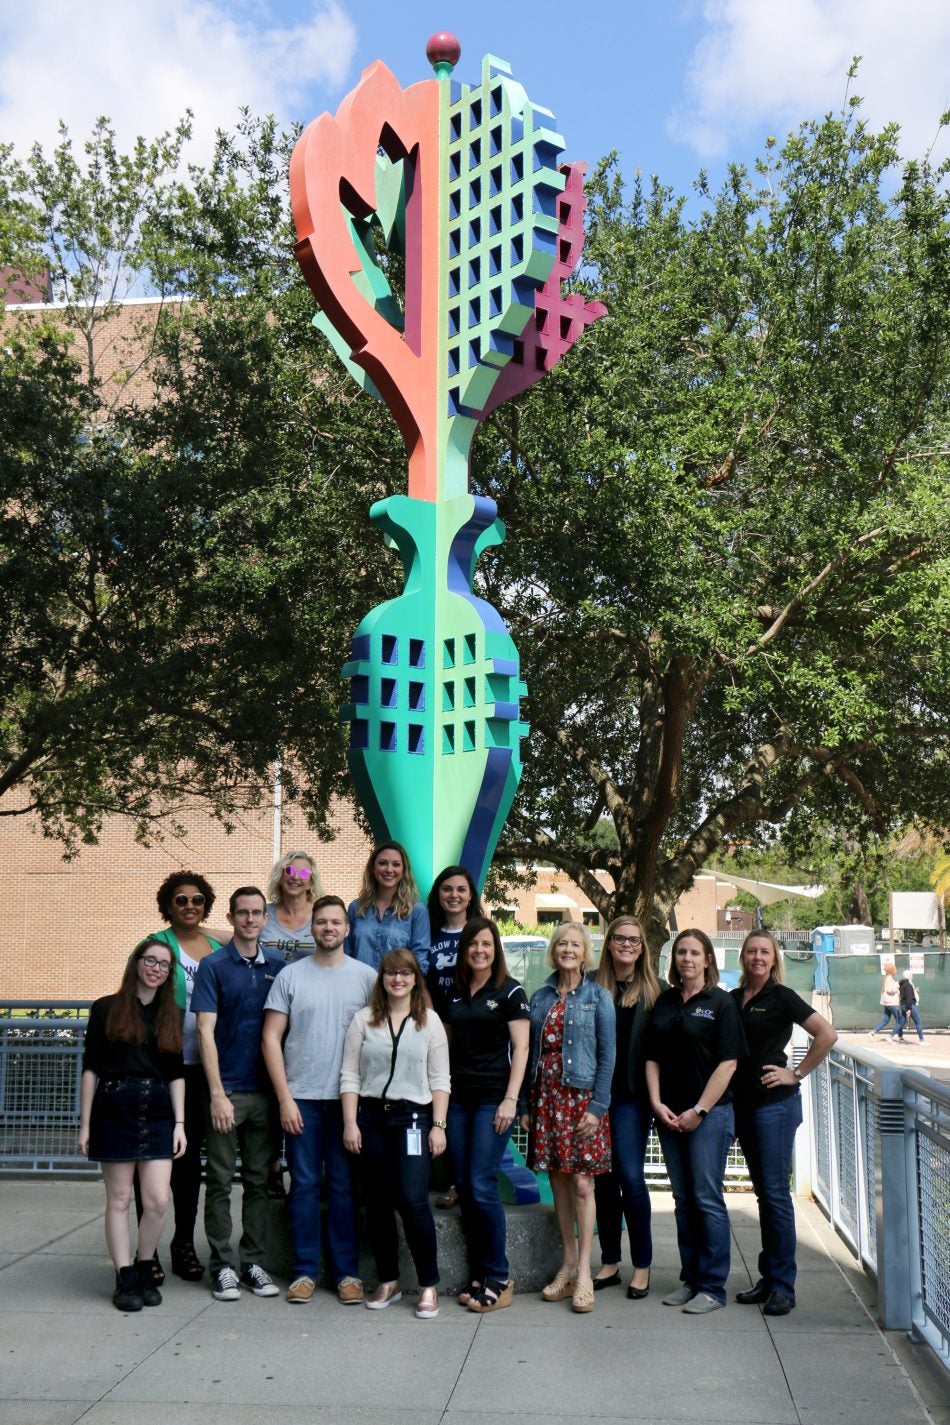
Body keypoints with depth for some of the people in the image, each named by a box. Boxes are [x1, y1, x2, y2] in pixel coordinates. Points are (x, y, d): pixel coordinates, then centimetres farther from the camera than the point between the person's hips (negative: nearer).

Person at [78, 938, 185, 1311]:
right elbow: (90, 1069, 1)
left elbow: (176, 1074, 11)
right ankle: (125, 1278, 13)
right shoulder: (106, 1009, 1)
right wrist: (85, 1123, -3)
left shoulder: (173, 1015, 11)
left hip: (158, 1112, 3)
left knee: (158, 1201, -3)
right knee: (119, 1199, 3)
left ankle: (144, 1271, 17)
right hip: (115, 1109, -3)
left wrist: (180, 1122, 3)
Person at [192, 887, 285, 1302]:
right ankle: (222, 1266, 12)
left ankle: (253, 1263, 20)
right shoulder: (213, 967, -3)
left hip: (265, 1092, 3)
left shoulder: (278, 967, 7)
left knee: (259, 1182, 10)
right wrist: (217, 1093, -14)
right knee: (220, 1183, 3)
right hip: (226, 1090, -3)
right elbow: (205, 1032, -8)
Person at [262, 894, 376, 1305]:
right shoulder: (291, 975, 2)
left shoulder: (366, 977, 3)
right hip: (301, 1098, 0)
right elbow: (271, 1039, 1)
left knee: (344, 1186, 6)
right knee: (304, 1185, 6)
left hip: (349, 1098, 0)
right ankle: (305, 1271, 16)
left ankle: (347, 1272, 15)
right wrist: (285, 1097, -5)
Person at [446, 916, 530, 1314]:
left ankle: (499, 1280, 0)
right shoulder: (456, 993, 12)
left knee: (482, 1186, -10)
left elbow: (520, 1049, -6)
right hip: (458, 1098, 6)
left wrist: (510, 1100, -13)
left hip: (493, 1098, -6)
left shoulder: (510, 992, -3)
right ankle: (478, 1275, 14)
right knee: (464, 1187, 5)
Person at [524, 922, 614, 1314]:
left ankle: (583, 1272, 2)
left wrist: (597, 1106, -11)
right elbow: (531, 1051, 11)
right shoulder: (541, 997, 10)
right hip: (546, 1095, 4)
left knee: (581, 1182, -5)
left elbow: (607, 1055, -4)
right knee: (558, 1180, 8)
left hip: (582, 1095, -4)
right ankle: (568, 1263, 20)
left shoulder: (597, 997, -1)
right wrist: (526, 1104, 7)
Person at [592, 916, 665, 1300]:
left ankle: (643, 1266, 9)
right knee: (603, 1178, 9)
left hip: (631, 1096, -2)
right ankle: (610, 1262, 22)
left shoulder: (656, 989, 1)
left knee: (631, 1176, -5)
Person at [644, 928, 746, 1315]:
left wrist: (699, 1110, -13)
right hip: (670, 1114, 5)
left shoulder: (720, 1002, -4)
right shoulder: (664, 1003, 11)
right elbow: (652, 1057, 11)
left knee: (707, 1198, -3)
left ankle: (712, 1286, 6)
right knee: (683, 1200, 11)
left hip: (708, 1113, -5)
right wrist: (656, 1102, -3)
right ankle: (689, 1278, 21)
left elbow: (727, 1063, -10)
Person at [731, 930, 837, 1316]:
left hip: (775, 1102, -6)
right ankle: (768, 1278, 19)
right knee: (762, 1191, 12)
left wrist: (797, 1073, -10)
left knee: (775, 1191, -5)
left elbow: (827, 1035, -13)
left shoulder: (782, 997, -6)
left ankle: (782, 1285, 2)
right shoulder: (732, 999, 10)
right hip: (742, 1102, 6)